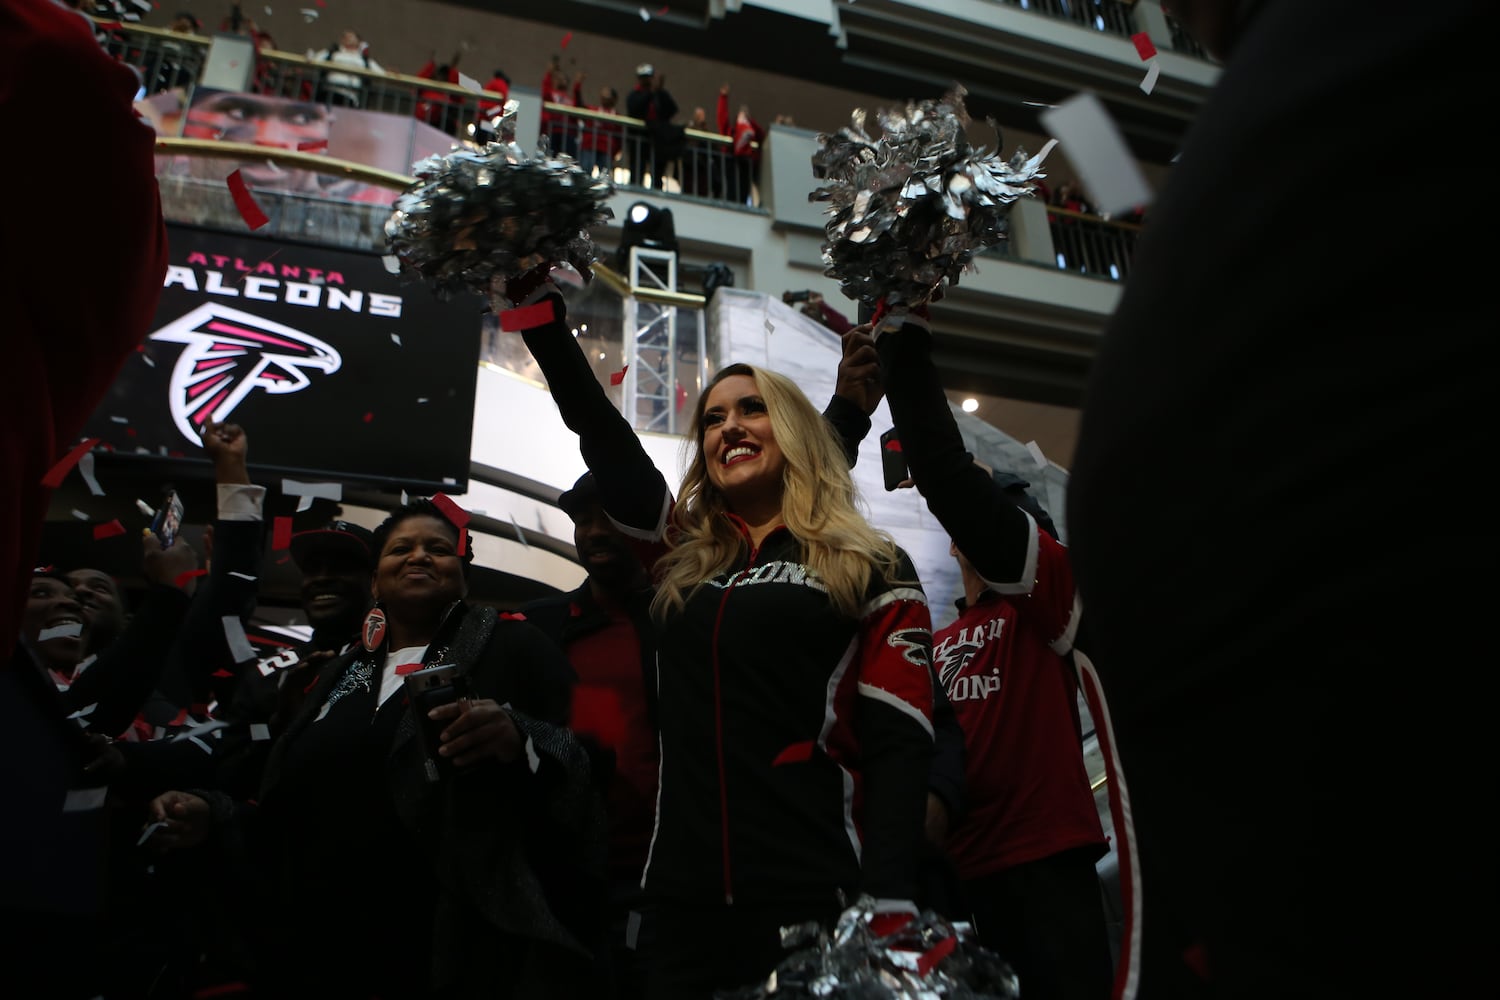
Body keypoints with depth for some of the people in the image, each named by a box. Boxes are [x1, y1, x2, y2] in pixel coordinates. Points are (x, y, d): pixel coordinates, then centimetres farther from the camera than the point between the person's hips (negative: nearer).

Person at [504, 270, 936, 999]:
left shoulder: (871, 571, 1)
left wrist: (886, 908, -15)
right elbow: (601, 435, 13)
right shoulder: (682, 559, 13)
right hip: (686, 901, 4)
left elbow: (899, 748, -5)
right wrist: (534, 299, 12)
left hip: (816, 902, -4)